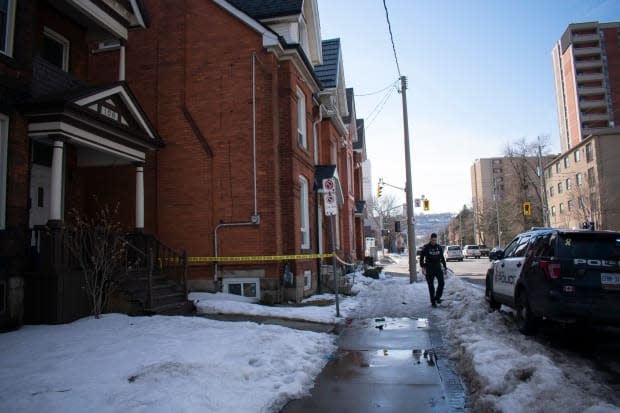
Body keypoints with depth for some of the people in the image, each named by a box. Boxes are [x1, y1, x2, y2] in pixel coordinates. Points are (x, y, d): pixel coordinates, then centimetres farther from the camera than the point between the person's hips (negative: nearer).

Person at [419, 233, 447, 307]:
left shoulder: (439, 247, 8)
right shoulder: (426, 247, -5)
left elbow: (442, 258, 18)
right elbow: (421, 258, -6)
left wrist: (445, 267, 15)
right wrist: (423, 267, -16)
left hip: (438, 268, 3)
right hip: (429, 269, -3)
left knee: (441, 282, -9)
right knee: (431, 285, 1)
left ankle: (437, 297, 10)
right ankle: (433, 301, 10)